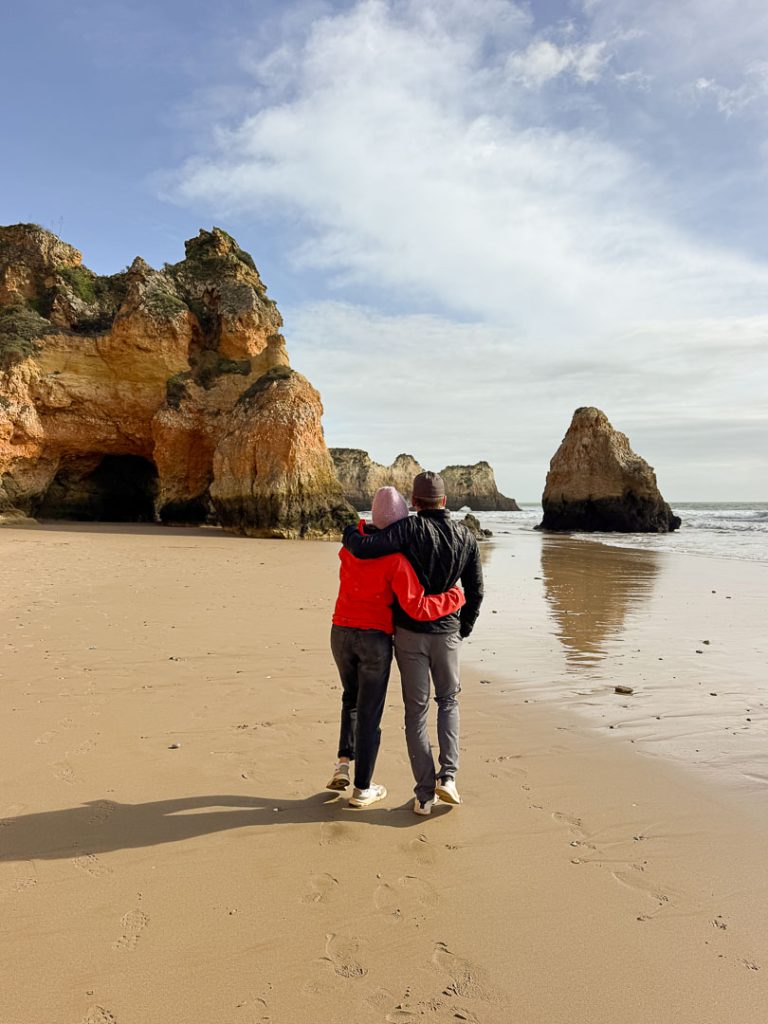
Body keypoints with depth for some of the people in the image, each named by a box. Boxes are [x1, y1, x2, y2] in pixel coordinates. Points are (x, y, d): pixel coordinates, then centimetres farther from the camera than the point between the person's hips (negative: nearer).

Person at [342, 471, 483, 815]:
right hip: (446, 634, 2)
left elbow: (362, 549, -24)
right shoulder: (466, 537, 0)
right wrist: (463, 630, 18)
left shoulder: (411, 528, -13)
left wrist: (349, 533, -1)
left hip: (409, 632, -2)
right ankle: (447, 776, 8)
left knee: (416, 710, 8)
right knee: (448, 700, 21)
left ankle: (424, 793, 12)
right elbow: (475, 592, 5)